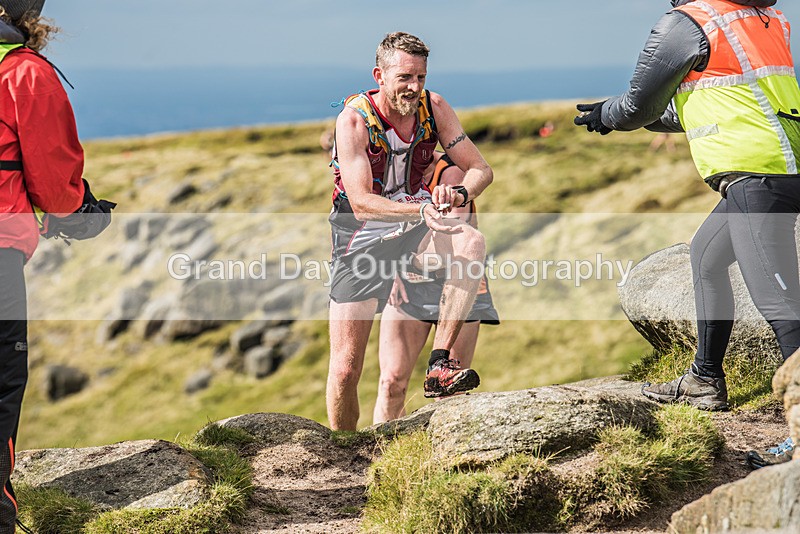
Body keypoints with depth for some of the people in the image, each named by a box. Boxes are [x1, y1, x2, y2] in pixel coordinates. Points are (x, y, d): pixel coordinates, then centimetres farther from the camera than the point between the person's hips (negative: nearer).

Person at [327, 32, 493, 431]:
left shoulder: (433, 107, -7)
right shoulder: (354, 119, -18)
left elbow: (480, 168, -7)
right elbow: (361, 202, -27)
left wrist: (458, 194, -31)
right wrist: (420, 209, -44)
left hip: (414, 230, 3)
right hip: (362, 237, -3)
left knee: (471, 243, -33)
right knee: (345, 369, -6)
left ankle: (439, 366, -30)